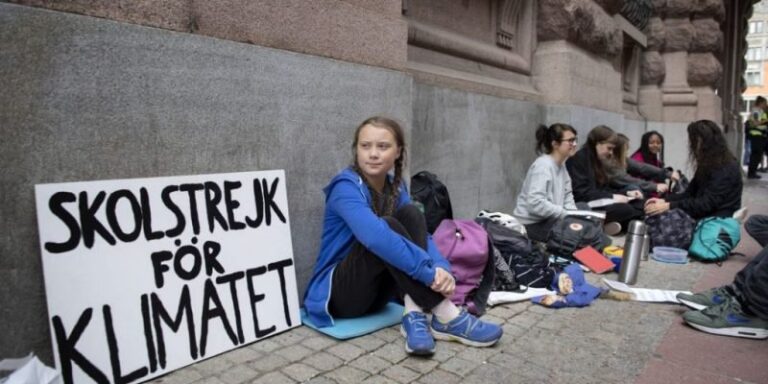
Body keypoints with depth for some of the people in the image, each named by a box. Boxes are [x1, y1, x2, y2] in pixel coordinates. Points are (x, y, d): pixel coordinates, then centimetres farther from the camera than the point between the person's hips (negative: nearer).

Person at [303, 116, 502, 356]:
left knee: (410, 214, -17)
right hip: (338, 293, -6)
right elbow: (375, 237, -38)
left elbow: (421, 234, -9)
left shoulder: (396, 187, 3)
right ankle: (445, 317, -30)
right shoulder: (346, 188, -19)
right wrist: (430, 272, -39)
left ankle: (414, 315, -27)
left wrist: (442, 268, -29)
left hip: (375, 292, 6)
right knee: (388, 227, -31)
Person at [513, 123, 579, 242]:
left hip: (547, 221, 9)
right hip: (530, 225, -9)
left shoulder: (561, 165, 10)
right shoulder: (543, 166, -18)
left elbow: (567, 196, 10)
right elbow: (535, 203, -27)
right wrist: (566, 214, -22)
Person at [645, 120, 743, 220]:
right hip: (704, 217, 8)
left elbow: (706, 204, -21)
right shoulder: (707, 164, 14)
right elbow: (690, 193, 12)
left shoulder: (726, 168, -14)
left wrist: (669, 206, -27)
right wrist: (664, 201, -5)